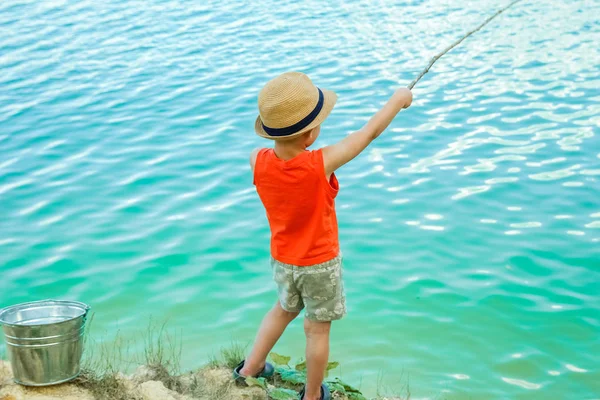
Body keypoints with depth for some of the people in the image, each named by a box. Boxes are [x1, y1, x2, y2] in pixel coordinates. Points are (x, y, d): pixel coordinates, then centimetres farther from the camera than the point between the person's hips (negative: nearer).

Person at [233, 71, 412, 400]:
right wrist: (398, 99, -5)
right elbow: (370, 132, -18)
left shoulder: (258, 161, -21)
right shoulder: (320, 164, -30)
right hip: (320, 263, -4)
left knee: (284, 309, 30)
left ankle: (250, 367, 40)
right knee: (318, 328, 15)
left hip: (282, 260, 4)